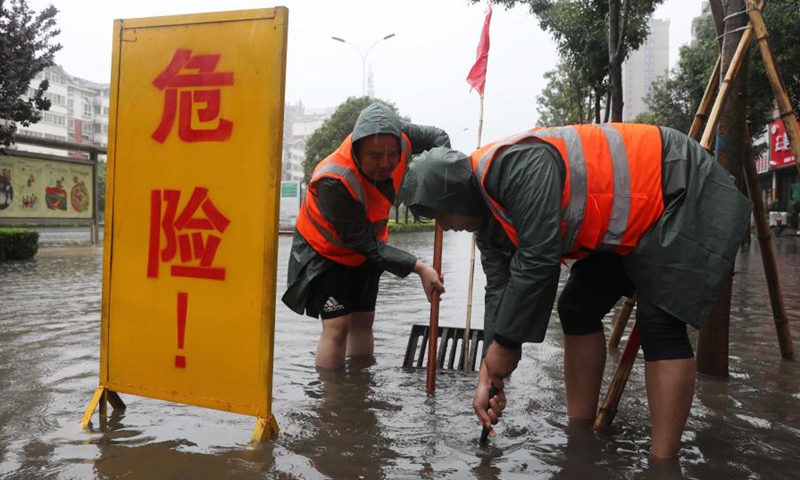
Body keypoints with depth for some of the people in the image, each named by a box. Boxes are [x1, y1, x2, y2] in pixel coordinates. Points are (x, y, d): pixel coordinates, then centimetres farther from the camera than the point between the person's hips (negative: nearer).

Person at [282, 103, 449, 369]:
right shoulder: (334, 182, -39)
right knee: (337, 325, -14)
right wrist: (419, 268, -35)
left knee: (363, 321, 11)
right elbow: (365, 243, -32)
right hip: (325, 250, -6)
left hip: (366, 247, 6)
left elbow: (437, 137, -2)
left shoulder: (397, 136, -24)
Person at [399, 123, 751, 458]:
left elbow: (537, 264, -35)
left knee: (659, 320, -18)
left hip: (681, 192, -9)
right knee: (578, 308, 5)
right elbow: (499, 289, -1)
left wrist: (504, 344, -23)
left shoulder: (519, 165, -33)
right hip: (627, 222, 9)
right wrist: (490, 373, -4)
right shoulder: (489, 213, -1)